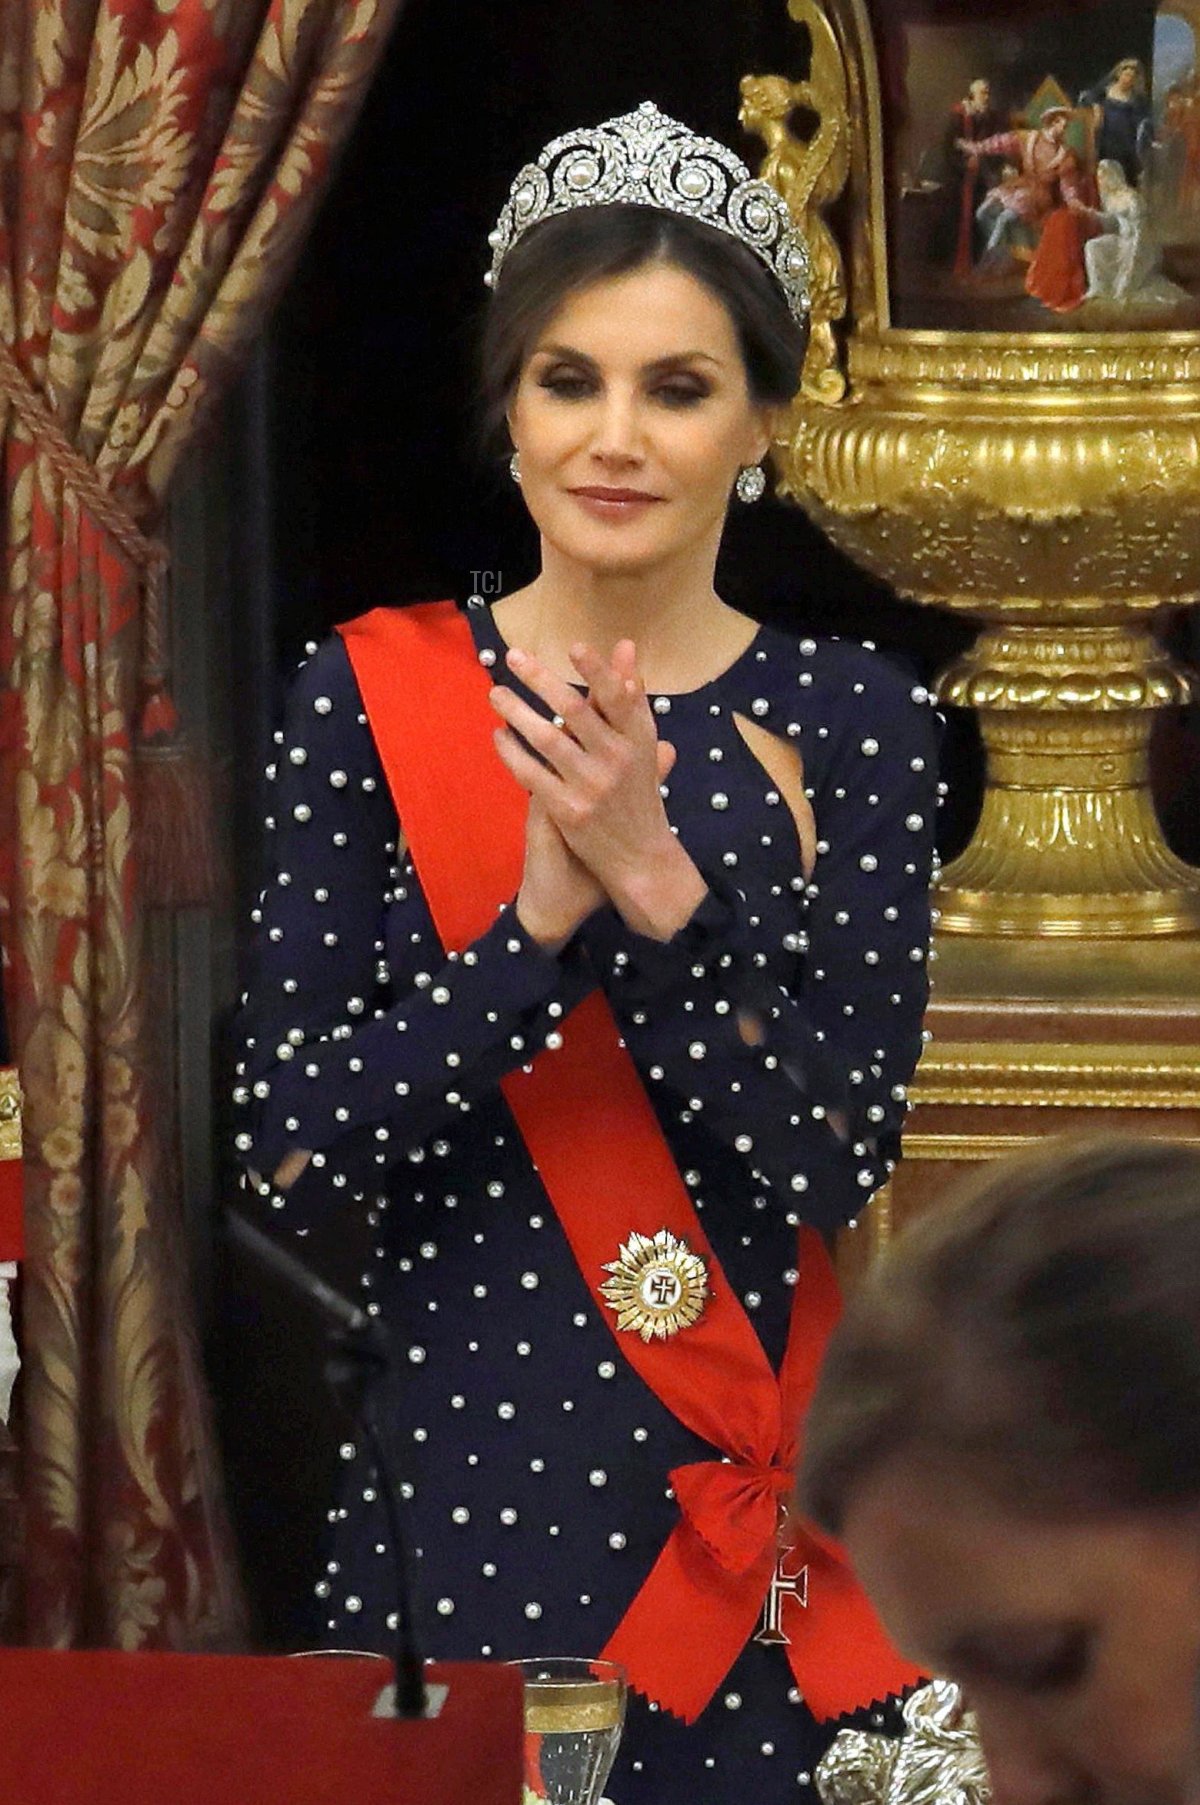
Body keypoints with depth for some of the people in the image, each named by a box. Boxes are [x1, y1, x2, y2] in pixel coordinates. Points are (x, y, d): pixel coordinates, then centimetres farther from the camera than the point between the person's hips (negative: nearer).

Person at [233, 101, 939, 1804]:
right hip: (460, 1472, -1)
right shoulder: (371, 698, -1)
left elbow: (843, 1159, -8)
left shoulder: (850, 720, 1)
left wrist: (656, 882, -21)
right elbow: (290, 1151, -7)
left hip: (762, 1496, 1)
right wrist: (542, 915, -19)